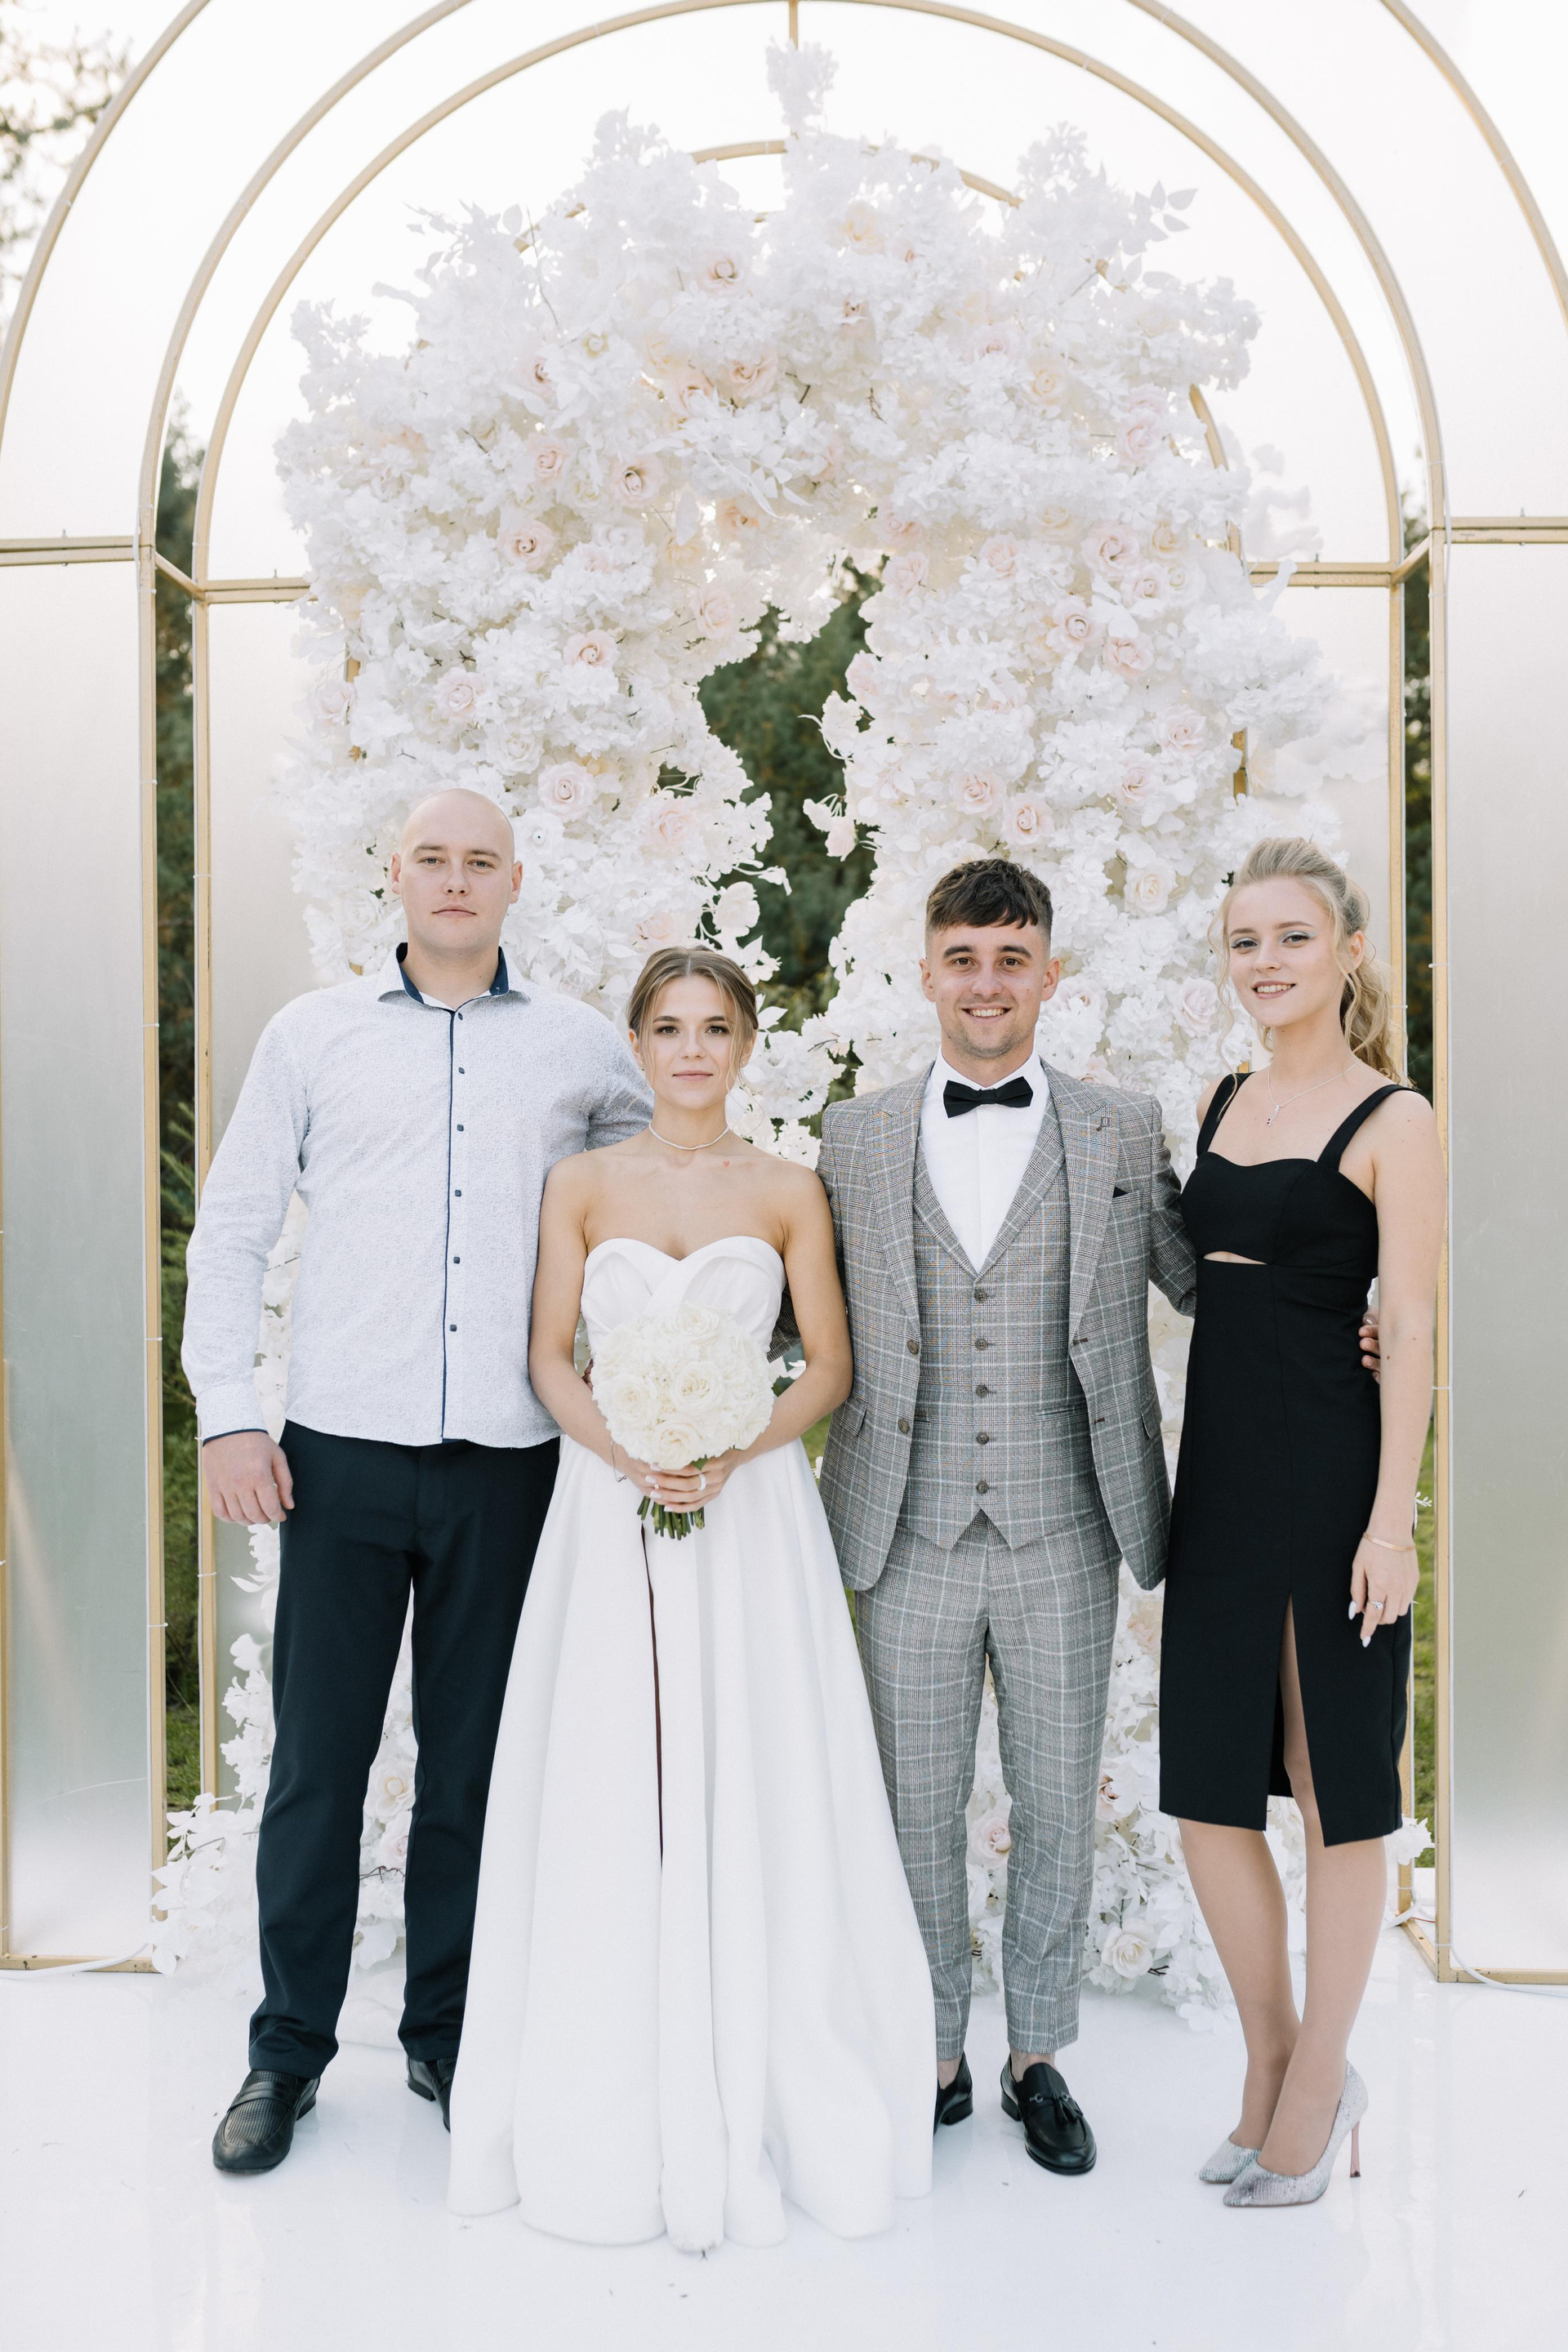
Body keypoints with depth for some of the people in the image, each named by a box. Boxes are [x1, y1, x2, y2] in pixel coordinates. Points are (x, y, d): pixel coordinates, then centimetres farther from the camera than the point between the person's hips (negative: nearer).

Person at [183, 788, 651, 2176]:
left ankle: (449, 2038, 26)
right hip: (340, 1452, 0)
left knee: (474, 1766, 10)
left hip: (506, 1464, 1)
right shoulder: (314, 1034, 8)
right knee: (316, 1763, 5)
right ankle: (289, 2050, 22)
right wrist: (226, 1413, -1)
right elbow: (232, 1229, 8)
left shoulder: (578, 1048, 8)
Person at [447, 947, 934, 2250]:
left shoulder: (790, 1191, 4)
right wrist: (626, 1452, -14)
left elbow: (830, 1366, 3)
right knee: (610, 1792, 2)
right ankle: (612, 2105, 18)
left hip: (751, 1507, 0)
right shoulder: (582, 1185, 6)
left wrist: (734, 1451, -13)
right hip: (610, 1509, 1)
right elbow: (552, 1359, 3)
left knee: (754, 1789, 1)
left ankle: (753, 2098, 16)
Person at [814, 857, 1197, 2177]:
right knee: (917, 1807, 11)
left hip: (1064, 1536, 0)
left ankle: (1040, 2056, 32)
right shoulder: (854, 1139, 4)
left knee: (1059, 1806, 12)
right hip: (911, 1537, 1)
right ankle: (934, 2055, 31)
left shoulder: (1126, 1131, 2)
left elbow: (1212, 1286, 8)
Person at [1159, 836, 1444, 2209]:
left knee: (1333, 1786, 7)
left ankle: (1318, 2083, 24)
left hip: (1330, 1471, -6)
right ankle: (1275, 2064, 29)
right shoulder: (1221, 1104, 12)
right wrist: (1178, 1478, 14)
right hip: (1219, 1475, 6)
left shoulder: (1393, 1121, -6)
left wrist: (1392, 1515, -16)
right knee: (1207, 1786, 9)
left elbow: (1411, 1327, -10)